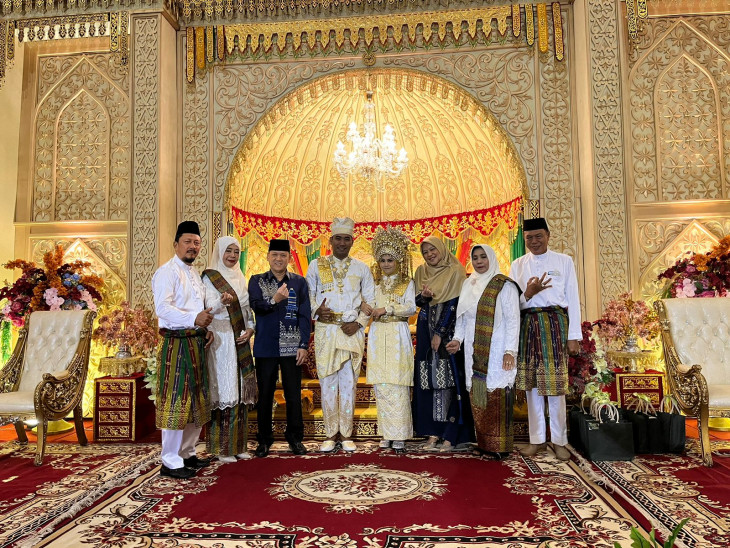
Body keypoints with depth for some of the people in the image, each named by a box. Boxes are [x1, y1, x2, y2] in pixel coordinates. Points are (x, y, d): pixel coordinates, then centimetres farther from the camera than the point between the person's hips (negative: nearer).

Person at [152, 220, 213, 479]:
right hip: (177, 343, -9)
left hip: (196, 343, 9)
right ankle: (171, 462, 4)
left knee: (196, 400, 14)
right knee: (176, 400, -5)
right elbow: (163, 308, -22)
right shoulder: (167, 272, -9)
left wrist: (206, 328, 7)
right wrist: (194, 319, -33)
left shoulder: (194, 274, 19)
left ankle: (187, 453, 26)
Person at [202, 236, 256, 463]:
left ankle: (239, 444, 16)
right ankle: (222, 448, 4)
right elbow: (210, 308, -15)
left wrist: (250, 329, -1)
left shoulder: (240, 278, 15)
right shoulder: (210, 277, -3)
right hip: (220, 340, -6)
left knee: (240, 390, 7)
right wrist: (223, 302, -36)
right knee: (224, 390, -5)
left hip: (240, 341, 6)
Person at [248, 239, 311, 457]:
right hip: (265, 347, 0)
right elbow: (256, 306, -12)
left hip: (291, 347, 0)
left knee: (293, 395, 6)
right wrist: (274, 300, -32)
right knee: (265, 394, 8)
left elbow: (305, 316, 3)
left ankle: (295, 438, 21)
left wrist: (304, 345, -4)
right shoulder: (257, 281, 5)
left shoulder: (299, 282, 6)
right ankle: (264, 440, 21)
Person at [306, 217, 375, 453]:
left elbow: (370, 301, 9)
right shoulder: (316, 265, 7)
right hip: (325, 331, 0)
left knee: (349, 384, 4)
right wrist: (316, 310, -12)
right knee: (328, 384, 2)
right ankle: (330, 435, 14)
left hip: (352, 332, 0)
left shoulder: (361, 268, 9)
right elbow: (308, 296, 8)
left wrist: (359, 322, -5)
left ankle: (346, 435, 15)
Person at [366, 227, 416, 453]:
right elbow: (369, 309, 11)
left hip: (398, 335, -3)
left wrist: (387, 309, -15)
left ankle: (399, 436, -1)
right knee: (381, 386, 2)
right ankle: (387, 434, 11)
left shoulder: (407, 283, 6)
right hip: (378, 336, 4)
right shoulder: (375, 285, 16)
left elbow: (411, 308, -8)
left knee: (397, 386, -7)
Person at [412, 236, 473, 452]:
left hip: (448, 331, -5)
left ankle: (450, 435, -1)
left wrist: (440, 333, -12)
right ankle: (433, 432, 8)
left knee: (448, 379, -6)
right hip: (426, 331, 5)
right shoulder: (421, 272, 12)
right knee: (428, 379, 2)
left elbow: (453, 304, -10)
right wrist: (423, 297, -14)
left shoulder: (455, 271, -4)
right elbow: (417, 301, 10)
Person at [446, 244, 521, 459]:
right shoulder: (468, 285, 14)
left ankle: (500, 445, 4)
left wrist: (510, 350, -14)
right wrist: (457, 339, 4)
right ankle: (483, 442, 15)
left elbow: (513, 320, -8)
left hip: (496, 351, -5)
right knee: (477, 397, 6)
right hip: (474, 352, 6)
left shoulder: (504, 285, -4)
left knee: (497, 395, -5)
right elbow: (462, 317, 19)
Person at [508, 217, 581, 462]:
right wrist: (528, 294, -15)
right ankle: (537, 439, 17)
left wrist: (573, 336, -2)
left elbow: (573, 299, 3)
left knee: (555, 383, -1)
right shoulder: (518, 265, 10)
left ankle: (559, 441, 13)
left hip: (555, 324, -2)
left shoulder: (564, 261, 5)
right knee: (531, 383, 6)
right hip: (528, 326, 2)